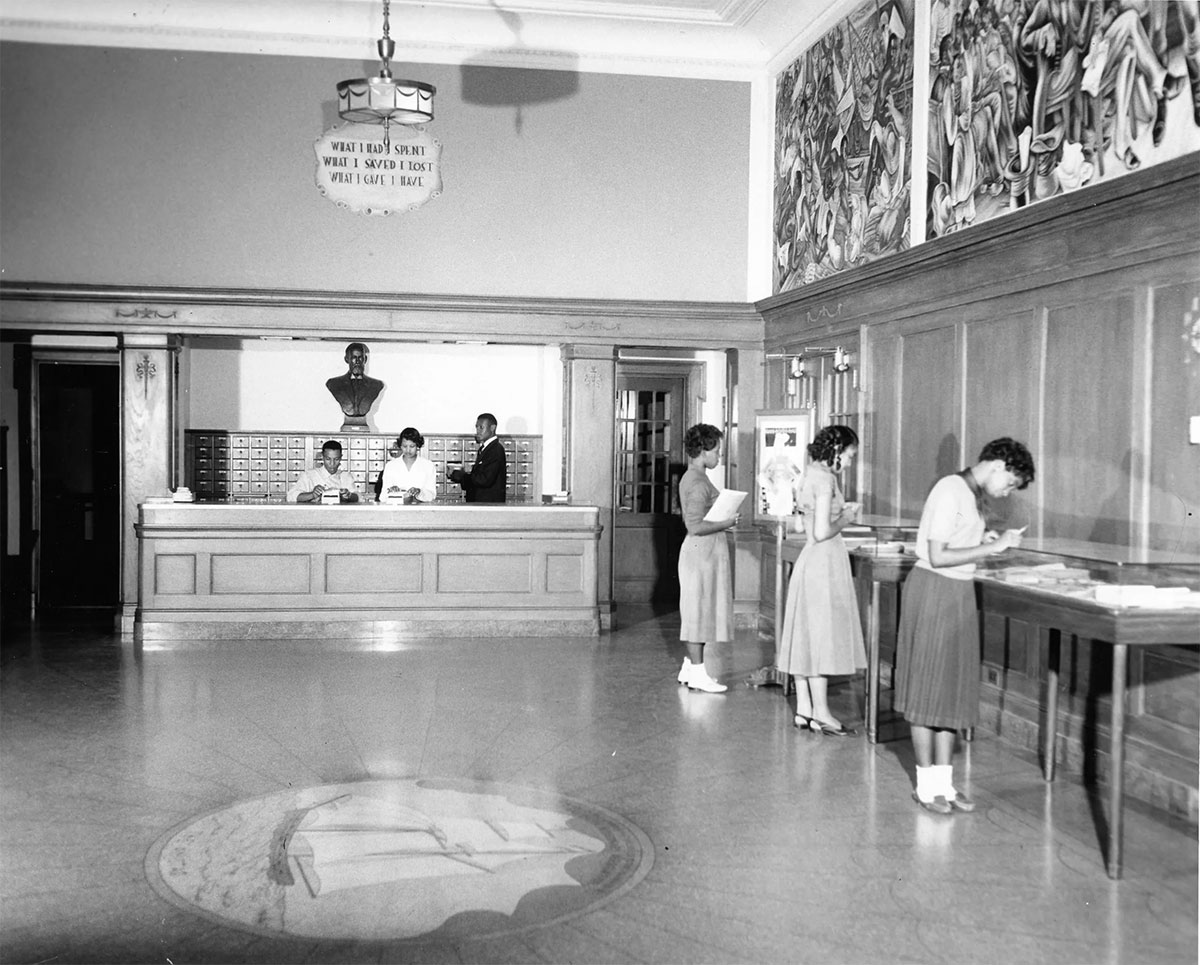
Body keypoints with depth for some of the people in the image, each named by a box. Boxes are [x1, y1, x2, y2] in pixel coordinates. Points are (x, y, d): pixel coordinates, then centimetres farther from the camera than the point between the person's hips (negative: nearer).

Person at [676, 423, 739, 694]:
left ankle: (690, 666, 22)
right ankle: (697, 673, 0)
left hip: (702, 550, 11)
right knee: (699, 611, -5)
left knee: (698, 612, 15)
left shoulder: (690, 478, 14)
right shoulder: (698, 483, -19)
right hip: (703, 551, -11)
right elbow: (696, 526, -25)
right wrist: (726, 523, -15)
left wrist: (724, 519, 14)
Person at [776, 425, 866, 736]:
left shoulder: (809, 474, 12)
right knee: (822, 633, -3)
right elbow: (822, 532, -22)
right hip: (825, 560, -9)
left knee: (805, 633, 10)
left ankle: (803, 708, 16)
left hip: (811, 559, 9)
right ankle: (820, 713, 3)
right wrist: (845, 520, -5)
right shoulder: (825, 479, -17)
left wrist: (841, 511, 14)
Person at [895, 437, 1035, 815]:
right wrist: (990, 547, -17)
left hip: (960, 592, 9)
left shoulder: (975, 495, 12)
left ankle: (944, 781, 19)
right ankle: (926, 785, 9)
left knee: (955, 688, 11)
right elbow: (937, 557, -20)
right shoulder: (950, 491, -16)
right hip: (934, 589, -9)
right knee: (928, 688, 0)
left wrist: (988, 543, 0)